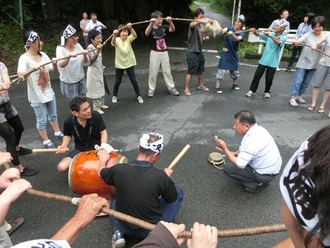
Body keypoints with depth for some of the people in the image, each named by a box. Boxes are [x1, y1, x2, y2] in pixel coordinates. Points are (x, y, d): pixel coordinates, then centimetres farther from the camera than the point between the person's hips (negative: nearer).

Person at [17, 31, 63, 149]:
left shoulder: (43, 55, 0)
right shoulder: (24, 58, -19)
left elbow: (54, 70, 2)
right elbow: (20, 74, -33)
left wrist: (54, 63, -19)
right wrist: (32, 69, -50)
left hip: (49, 92, 6)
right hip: (36, 96, -6)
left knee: (53, 115, 23)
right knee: (42, 120, 8)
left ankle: (57, 133, 43)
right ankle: (46, 141, 25)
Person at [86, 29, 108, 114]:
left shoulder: (99, 46, 2)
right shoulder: (90, 47, -21)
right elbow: (92, 59, -35)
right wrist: (98, 51, -48)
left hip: (99, 70, 8)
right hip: (93, 71, -8)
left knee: (101, 88, 17)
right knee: (96, 89, 0)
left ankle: (101, 104, 32)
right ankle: (96, 107, 12)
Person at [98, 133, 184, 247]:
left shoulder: (119, 169, -19)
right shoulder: (160, 176, -26)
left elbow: (101, 173, 5)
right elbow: (172, 198, -5)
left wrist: (103, 160, 26)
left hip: (124, 227, 2)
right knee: (179, 191, 13)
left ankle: (118, 233, 11)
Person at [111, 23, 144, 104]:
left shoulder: (129, 39, -8)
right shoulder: (117, 40, -13)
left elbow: (135, 35, -29)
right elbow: (113, 42, -37)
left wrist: (130, 28, -48)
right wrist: (114, 35, -59)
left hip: (129, 63, 1)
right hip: (119, 64, -1)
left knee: (133, 80, 3)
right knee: (118, 81, 10)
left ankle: (138, 95, 18)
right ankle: (114, 96, 31)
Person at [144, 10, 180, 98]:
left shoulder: (164, 27, 0)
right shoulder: (151, 28, -6)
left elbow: (173, 29, -16)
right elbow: (146, 33, -28)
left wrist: (170, 21, -35)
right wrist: (151, 23, -43)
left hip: (164, 53, 2)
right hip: (155, 53, -2)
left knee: (167, 71, 9)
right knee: (153, 72, 5)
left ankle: (171, 88, 18)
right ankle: (151, 90, 16)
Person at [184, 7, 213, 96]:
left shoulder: (201, 26, 11)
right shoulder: (193, 25, -13)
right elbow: (193, 24, -40)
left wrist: (205, 38, 1)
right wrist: (201, 21, -58)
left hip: (200, 52, 8)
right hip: (192, 53, -8)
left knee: (200, 71, 18)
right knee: (190, 72, -4)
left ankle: (200, 85, 34)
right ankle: (186, 89, 5)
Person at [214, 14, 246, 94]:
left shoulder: (242, 34, -5)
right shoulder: (230, 28, -6)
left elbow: (238, 39, -28)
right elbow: (224, 30, -29)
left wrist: (232, 34, -47)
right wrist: (223, 31, -53)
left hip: (233, 55, 3)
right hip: (225, 54, -3)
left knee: (235, 70, 15)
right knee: (222, 70, -9)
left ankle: (234, 84, 37)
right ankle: (217, 87, -2)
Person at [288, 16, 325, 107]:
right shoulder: (308, 35, -8)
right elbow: (298, 41, -21)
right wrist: (295, 42, -43)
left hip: (314, 65, 4)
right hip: (303, 63, -4)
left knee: (306, 82, 14)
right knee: (298, 80, -5)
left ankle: (299, 96, 29)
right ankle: (293, 98, 2)